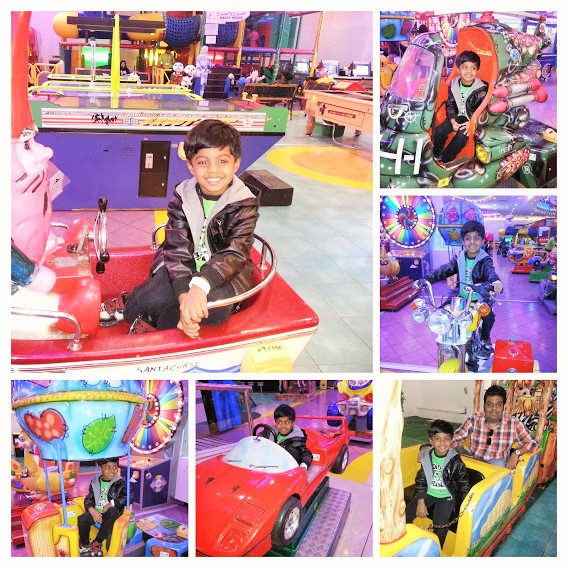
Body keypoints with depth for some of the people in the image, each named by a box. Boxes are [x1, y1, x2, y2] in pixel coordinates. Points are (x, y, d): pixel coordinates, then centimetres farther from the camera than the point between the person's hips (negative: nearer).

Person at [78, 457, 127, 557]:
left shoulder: (121, 483, -1)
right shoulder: (95, 482, 8)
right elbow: (88, 499, 5)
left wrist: (112, 503, -22)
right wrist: (93, 511, -17)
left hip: (110, 512, -2)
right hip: (96, 512, 2)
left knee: (112, 511, -37)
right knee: (82, 519, -27)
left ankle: (97, 542, -20)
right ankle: (84, 545, 1)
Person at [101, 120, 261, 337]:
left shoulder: (245, 203, -13)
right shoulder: (183, 196, -8)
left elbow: (235, 254, -26)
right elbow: (178, 248, -17)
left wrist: (200, 285, -45)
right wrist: (184, 296, -35)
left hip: (226, 274, -1)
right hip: (183, 270, 1)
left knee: (215, 305, -35)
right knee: (157, 296, -32)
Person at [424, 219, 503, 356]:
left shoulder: (485, 260, -7)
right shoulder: (458, 259, 4)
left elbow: (490, 271, -29)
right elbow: (444, 270, -6)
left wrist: (495, 280, -55)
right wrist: (426, 279, -22)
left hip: (480, 299, -3)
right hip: (461, 297, 3)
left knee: (489, 316, -27)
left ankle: (485, 339, 7)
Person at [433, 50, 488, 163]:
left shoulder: (481, 89, -13)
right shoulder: (454, 85, -2)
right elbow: (450, 105, 2)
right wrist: (452, 121, -14)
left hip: (473, 120, -4)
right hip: (457, 116, 4)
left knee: (462, 135, -30)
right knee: (439, 130, -18)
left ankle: (445, 159, -18)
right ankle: (436, 156, 1)